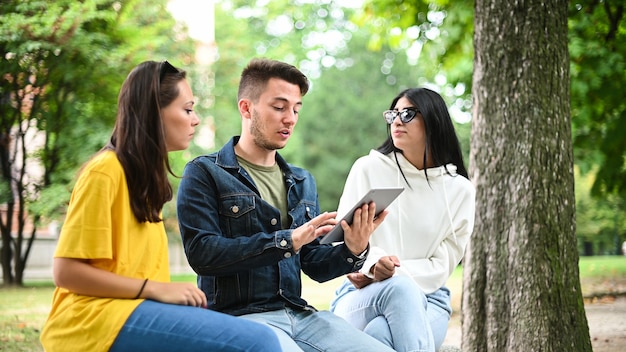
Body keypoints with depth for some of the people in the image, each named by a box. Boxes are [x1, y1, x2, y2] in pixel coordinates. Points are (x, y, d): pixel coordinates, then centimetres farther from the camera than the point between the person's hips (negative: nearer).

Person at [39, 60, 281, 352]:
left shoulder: (146, 173, 19)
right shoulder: (105, 172, -9)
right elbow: (67, 272, -13)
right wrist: (157, 289, -16)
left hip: (137, 307, 9)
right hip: (101, 317, -9)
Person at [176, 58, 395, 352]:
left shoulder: (302, 182, 17)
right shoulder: (204, 173, -1)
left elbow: (314, 266, 15)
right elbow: (201, 253, -13)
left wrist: (352, 250, -6)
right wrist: (287, 241, -19)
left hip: (299, 314, 5)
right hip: (237, 316, -5)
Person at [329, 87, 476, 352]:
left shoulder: (459, 189, 5)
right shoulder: (368, 168, 4)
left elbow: (442, 266, 2)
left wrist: (393, 274, -16)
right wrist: (374, 263, -23)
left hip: (427, 297, 0)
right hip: (360, 293, 0)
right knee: (400, 286, -38)